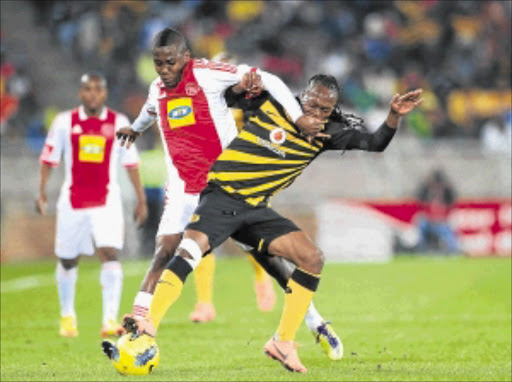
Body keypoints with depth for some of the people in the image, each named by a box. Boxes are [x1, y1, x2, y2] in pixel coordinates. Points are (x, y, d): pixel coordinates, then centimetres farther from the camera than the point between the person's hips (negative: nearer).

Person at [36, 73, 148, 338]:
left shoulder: (119, 123, 2)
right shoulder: (65, 122, 1)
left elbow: (131, 163, 9)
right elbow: (48, 159, 7)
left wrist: (141, 199, 9)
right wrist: (41, 192, -1)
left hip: (107, 201, -1)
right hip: (72, 201, 1)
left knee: (110, 254, -18)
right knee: (67, 260, 10)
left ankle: (110, 319, -21)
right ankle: (67, 316, 30)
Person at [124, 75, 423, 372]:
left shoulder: (326, 133, 5)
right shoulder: (269, 103, -3)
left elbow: (374, 144, 5)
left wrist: (395, 116, -9)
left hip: (257, 210, 5)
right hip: (222, 199, -4)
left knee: (313, 258, -10)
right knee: (191, 249, -31)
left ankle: (283, 343, -2)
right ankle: (149, 326, -36)